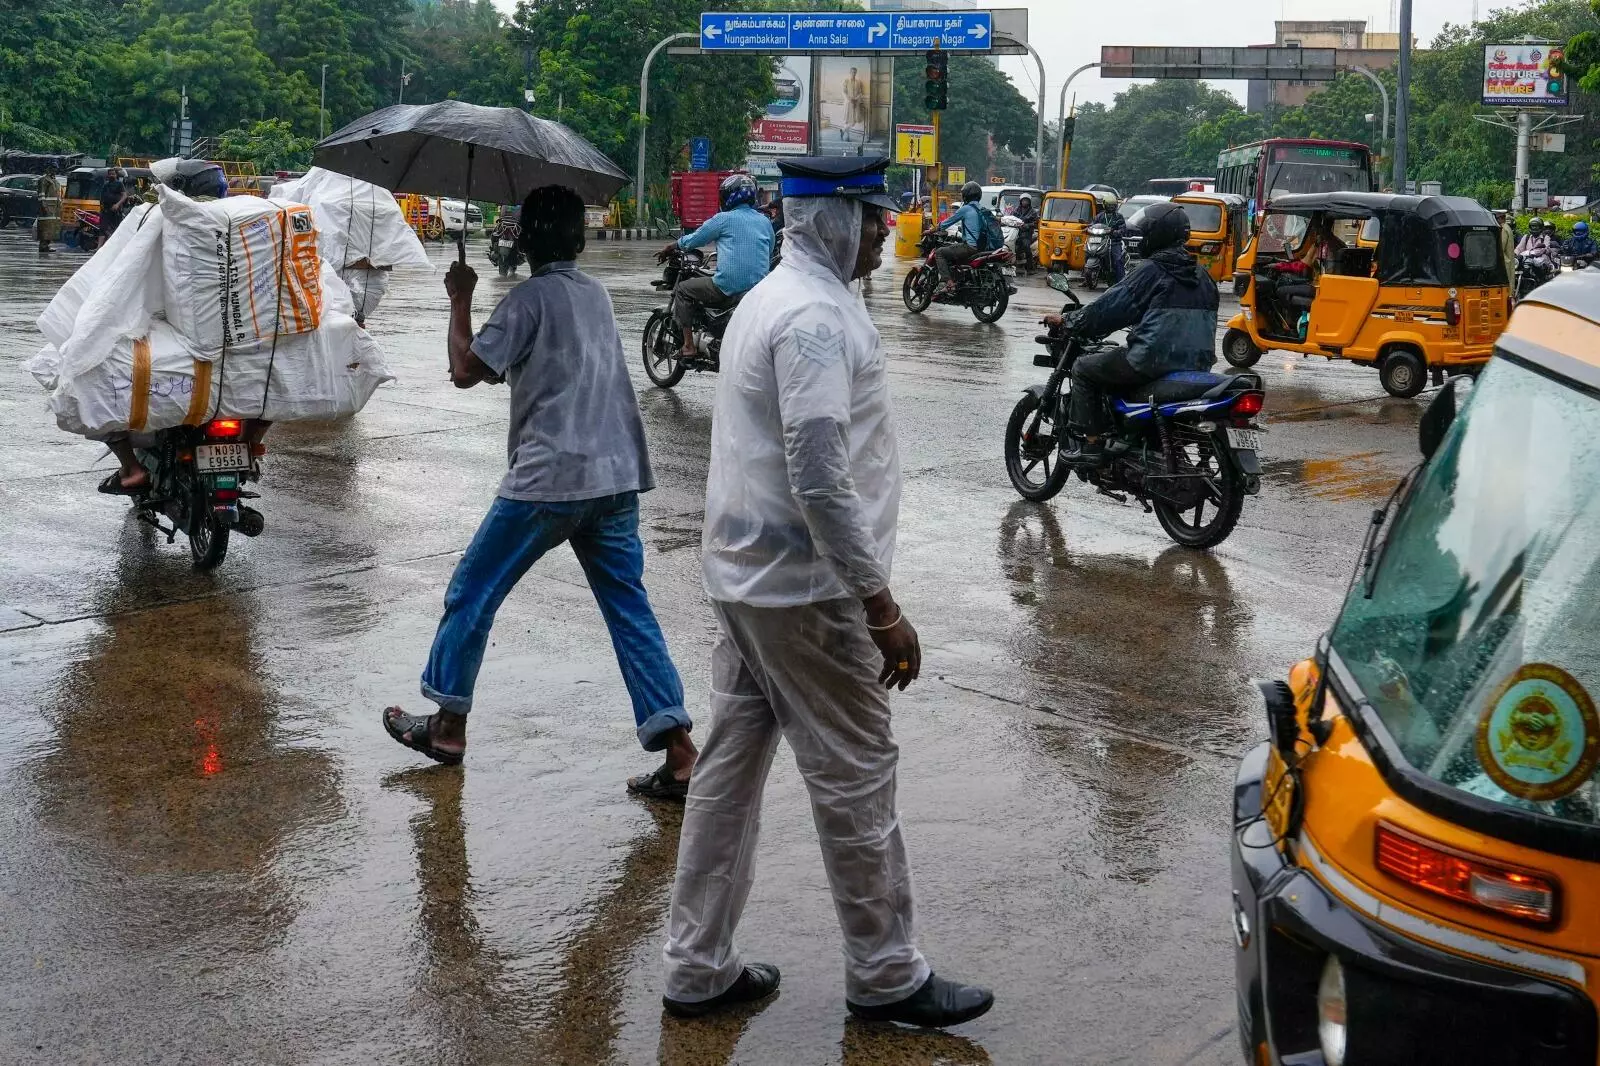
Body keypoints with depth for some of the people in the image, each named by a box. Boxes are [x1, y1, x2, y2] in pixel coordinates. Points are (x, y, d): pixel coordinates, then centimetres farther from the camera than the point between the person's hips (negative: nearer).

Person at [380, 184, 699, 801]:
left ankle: (448, 727, 21)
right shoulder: (596, 294, 17)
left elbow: (466, 371, -9)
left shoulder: (531, 298, -6)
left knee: (472, 593, 11)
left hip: (548, 479, -7)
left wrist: (460, 299, 3)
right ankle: (680, 756, -4)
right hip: (618, 477, 7)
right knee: (630, 611, 5)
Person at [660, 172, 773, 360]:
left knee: (683, 289, 12)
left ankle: (688, 346, 4)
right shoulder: (765, 222, 13)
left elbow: (694, 239, 7)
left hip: (729, 287, -6)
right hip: (759, 291, 6)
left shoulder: (724, 219, -3)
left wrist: (670, 248, 25)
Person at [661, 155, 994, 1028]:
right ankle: (887, 978, 15)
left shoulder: (771, 297, 14)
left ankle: (698, 967, 21)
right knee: (855, 777, 2)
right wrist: (882, 606, -20)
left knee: (730, 765, 12)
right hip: (803, 588, -10)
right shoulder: (817, 316, -18)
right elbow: (821, 479, -25)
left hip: (744, 576, 10)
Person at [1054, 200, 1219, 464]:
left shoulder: (1153, 271, -9)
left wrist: (1070, 322, 5)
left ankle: (1090, 443, 0)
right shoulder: (1202, 276, 13)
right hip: (1198, 363, 8)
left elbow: (1110, 306, -8)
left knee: (1083, 368, 8)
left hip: (1153, 361, -8)